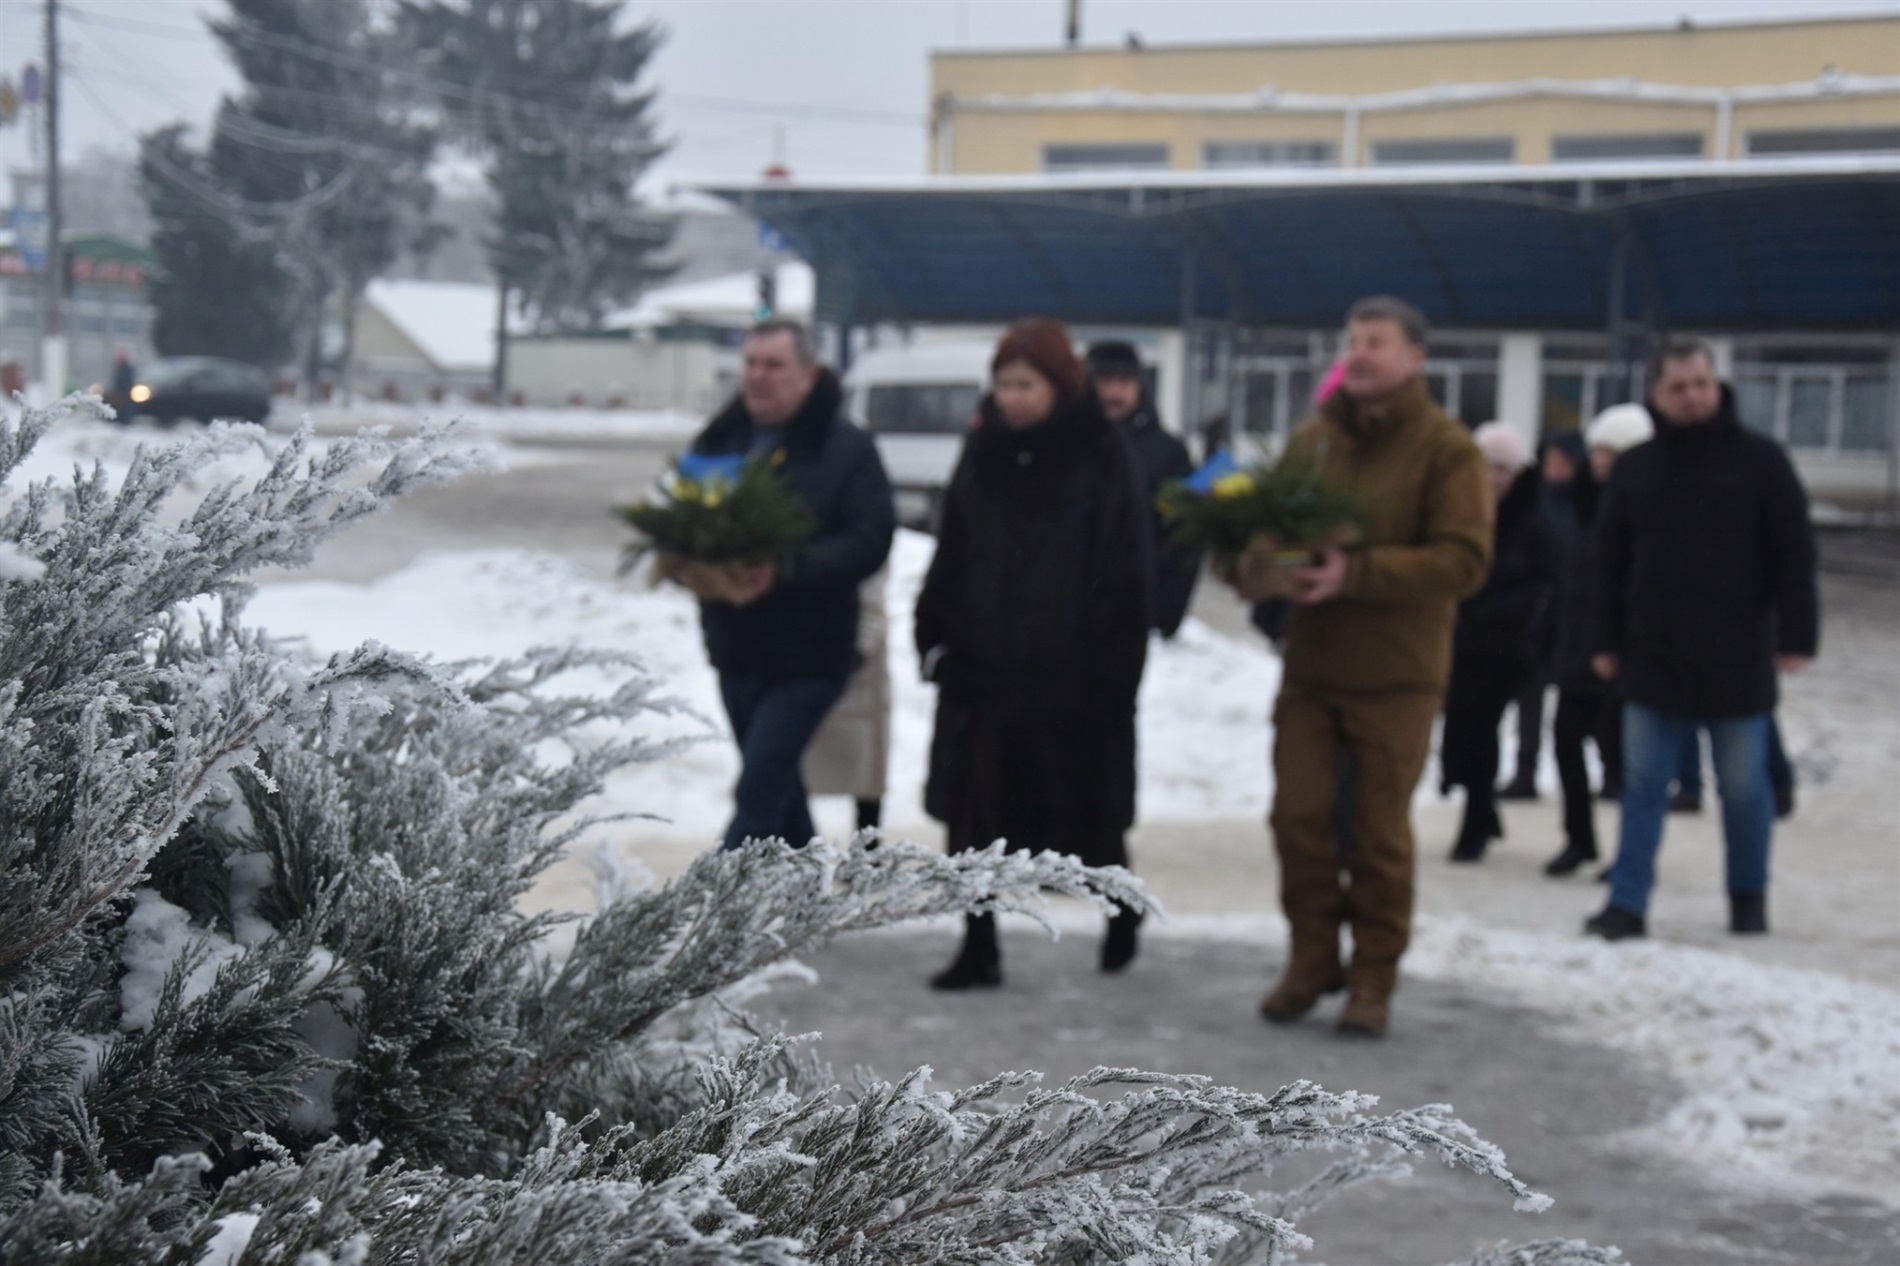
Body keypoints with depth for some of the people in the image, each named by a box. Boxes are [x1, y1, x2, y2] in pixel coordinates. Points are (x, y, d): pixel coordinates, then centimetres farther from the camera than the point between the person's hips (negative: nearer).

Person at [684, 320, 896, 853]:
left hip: (806, 654, -6)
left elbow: (870, 540, -15)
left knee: (758, 794, -12)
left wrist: (785, 573, -28)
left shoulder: (847, 449, -7)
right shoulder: (721, 440, 9)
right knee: (778, 788, 19)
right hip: (735, 649, 6)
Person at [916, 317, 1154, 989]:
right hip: (982, 670, 4)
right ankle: (979, 950, 11)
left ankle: (1121, 906, 36)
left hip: (1071, 675, -4)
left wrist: (1112, 669, -13)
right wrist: (937, 641, 3)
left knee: (1088, 817, 8)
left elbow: (1126, 576, -7)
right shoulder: (983, 454, 9)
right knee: (972, 813, 2)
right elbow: (950, 557, 12)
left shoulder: (1101, 459, -5)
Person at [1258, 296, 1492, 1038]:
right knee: (1298, 817, 4)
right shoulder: (1311, 440, 8)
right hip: (1309, 664, 4)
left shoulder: (1446, 449, -7)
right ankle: (1312, 959, 21)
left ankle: (1373, 978, 17)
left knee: (1380, 834, 4)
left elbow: (1463, 560, -16)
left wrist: (1357, 575, -26)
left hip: (1397, 676, -4)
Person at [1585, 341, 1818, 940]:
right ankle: (1627, 902, 5)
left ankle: (1749, 895, 25)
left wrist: (1796, 637, -8)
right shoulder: (1634, 468, 5)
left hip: (1737, 660, -2)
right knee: (1643, 787, 2)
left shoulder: (1759, 459, -3)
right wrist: (1609, 642, 7)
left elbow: (1793, 554, -4)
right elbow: (1612, 564, 10)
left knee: (1744, 788, 8)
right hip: (1653, 658, 2)